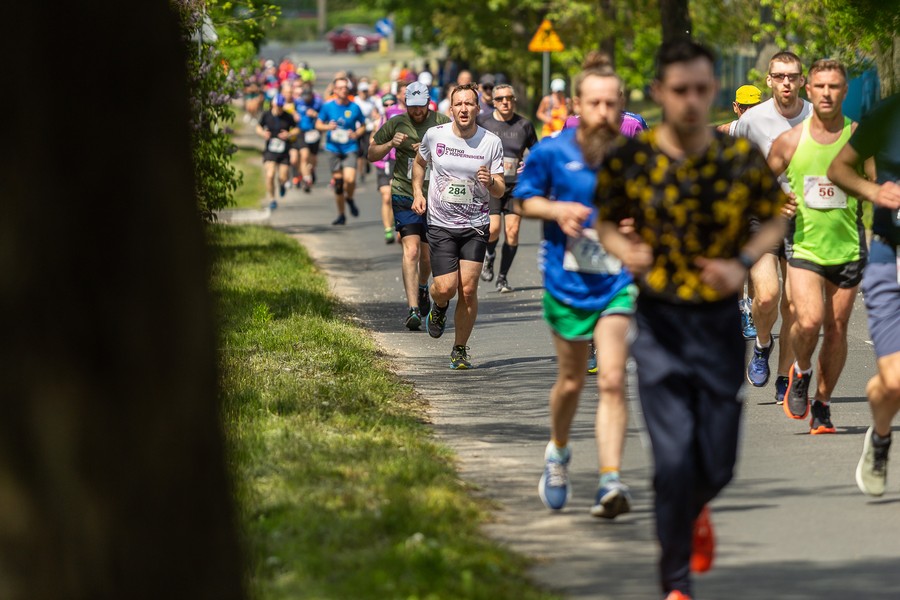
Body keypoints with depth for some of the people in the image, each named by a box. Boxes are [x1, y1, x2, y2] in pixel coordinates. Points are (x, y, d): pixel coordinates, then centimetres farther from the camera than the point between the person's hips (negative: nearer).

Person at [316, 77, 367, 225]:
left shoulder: (354, 108, 0)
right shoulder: (328, 106, 1)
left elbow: (363, 126, 11)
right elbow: (318, 124, 7)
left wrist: (356, 134, -10)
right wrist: (328, 127, -14)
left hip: (350, 148, -1)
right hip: (334, 148, 1)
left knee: (350, 179, -21)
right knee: (338, 182, 4)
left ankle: (349, 199, 13)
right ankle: (341, 215, 19)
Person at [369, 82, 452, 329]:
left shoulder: (442, 123, 1)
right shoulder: (396, 124, 2)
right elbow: (372, 154, 10)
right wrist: (391, 144, -9)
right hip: (404, 195, -1)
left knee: (427, 255, 12)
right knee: (411, 250, -17)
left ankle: (422, 288, 45)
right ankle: (413, 309, -21)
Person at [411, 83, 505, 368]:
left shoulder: (491, 142, -4)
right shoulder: (434, 135, -3)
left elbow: (500, 191, 0)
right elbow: (419, 162, 18)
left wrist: (491, 182, -22)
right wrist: (417, 192, 6)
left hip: (475, 226, 0)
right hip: (440, 224, 0)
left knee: (468, 289, -5)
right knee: (446, 288, -11)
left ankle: (460, 350, 11)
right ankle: (439, 308, 27)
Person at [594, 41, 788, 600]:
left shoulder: (743, 158, -7)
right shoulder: (628, 160, -8)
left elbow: (775, 219, 6)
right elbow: (607, 222, 5)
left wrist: (743, 262, -12)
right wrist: (624, 250, -17)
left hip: (721, 321, 1)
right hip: (661, 322, -1)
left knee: (718, 463, 7)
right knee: (674, 458, -10)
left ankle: (695, 511, 45)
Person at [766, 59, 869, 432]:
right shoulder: (789, 141, 0)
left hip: (848, 249, 1)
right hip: (804, 246, -1)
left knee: (837, 330, 5)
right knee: (809, 322, -19)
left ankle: (822, 406, 22)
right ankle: (801, 373, 12)